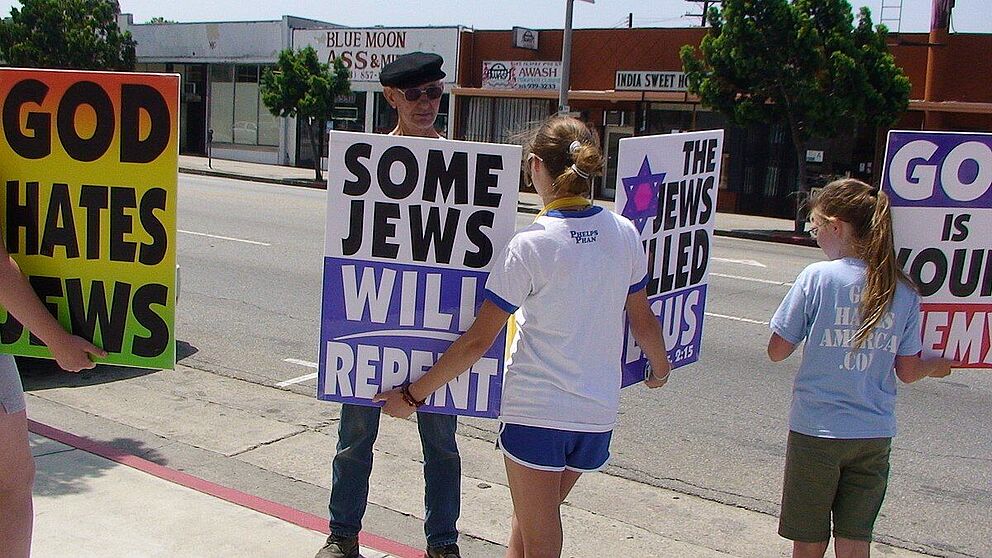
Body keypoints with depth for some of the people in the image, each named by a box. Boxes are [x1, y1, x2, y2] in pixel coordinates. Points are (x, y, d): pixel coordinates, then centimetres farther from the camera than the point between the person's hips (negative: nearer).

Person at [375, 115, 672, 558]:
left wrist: (412, 396, -5)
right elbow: (643, 320, 9)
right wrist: (660, 365, 30)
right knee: (532, 518, 25)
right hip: (599, 412, 5)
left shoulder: (530, 246, -16)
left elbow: (477, 341, -15)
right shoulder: (624, 234, -2)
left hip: (535, 409, -5)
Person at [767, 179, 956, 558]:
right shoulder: (903, 291, -1)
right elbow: (908, 372, 4)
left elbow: (777, 351, -8)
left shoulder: (817, 277, -13)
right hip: (875, 434, 3)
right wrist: (936, 366, 26)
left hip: (816, 430, -3)